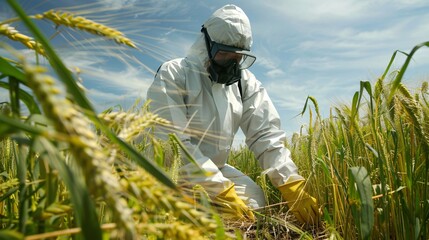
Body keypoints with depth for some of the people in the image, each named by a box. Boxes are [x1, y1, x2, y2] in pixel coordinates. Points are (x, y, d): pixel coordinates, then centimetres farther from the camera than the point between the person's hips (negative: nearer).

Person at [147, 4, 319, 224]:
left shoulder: (245, 82, 0)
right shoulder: (173, 75, -17)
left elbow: (266, 134, -6)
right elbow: (174, 143, -26)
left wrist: (291, 183, -21)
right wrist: (220, 190, -33)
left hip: (214, 168, 5)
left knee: (253, 198, -15)